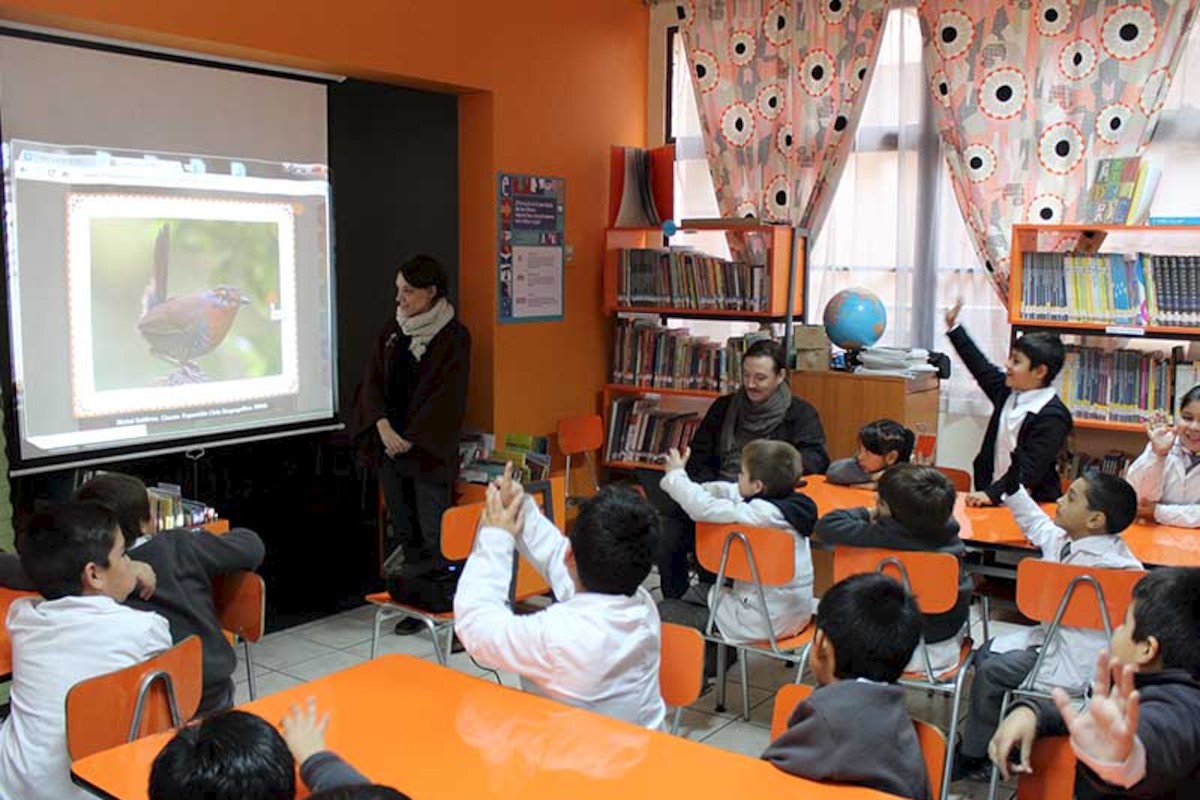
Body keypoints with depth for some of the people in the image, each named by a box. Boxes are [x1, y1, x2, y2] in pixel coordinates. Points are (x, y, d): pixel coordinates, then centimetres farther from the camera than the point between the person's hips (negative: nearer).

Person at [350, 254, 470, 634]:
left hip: (429, 448, -6)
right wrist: (384, 427, -8)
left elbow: (446, 396, -10)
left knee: (434, 535, -4)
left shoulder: (453, 336, -6)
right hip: (390, 444, 6)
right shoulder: (392, 331, 11)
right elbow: (373, 381, 7)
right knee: (403, 532, 10)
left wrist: (411, 439, -12)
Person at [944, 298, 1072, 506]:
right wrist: (953, 327, 26)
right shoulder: (1008, 392, 8)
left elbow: (1030, 468, -18)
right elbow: (981, 367, 22)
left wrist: (992, 494, -26)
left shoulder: (1053, 416, -14)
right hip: (992, 494, 7)